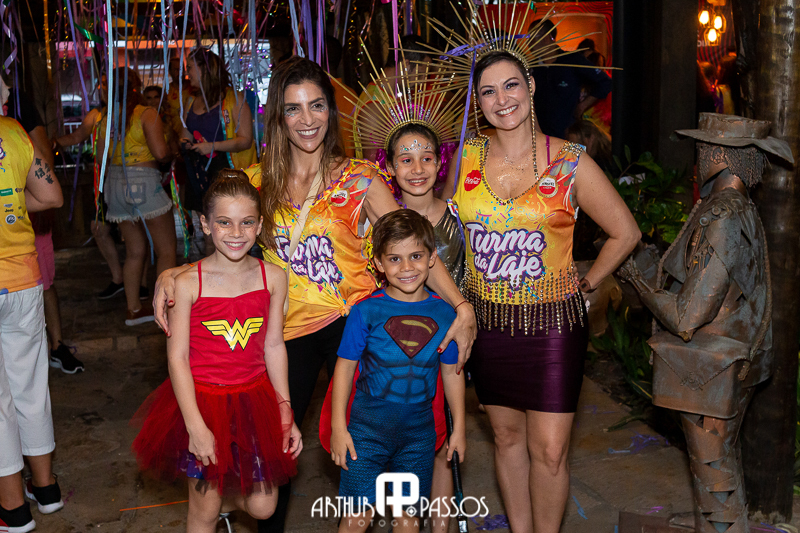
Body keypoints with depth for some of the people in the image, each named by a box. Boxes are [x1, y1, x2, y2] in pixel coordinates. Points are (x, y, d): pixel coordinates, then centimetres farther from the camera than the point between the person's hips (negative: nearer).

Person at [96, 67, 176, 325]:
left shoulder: (106, 117, 8)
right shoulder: (147, 115, -9)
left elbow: (102, 156, 11)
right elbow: (160, 153, -16)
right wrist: (172, 153, 4)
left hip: (116, 185, 7)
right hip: (144, 183, -6)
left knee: (134, 251, 16)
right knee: (166, 250, 2)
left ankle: (134, 309, 21)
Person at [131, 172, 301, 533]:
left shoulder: (273, 277, -4)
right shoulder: (188, 283, -13)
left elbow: (274, 346, 3)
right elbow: (177, 358, -11)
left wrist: (285, 414, 4)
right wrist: (196, 426, -14)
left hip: (254, 400, 3)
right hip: (202, 401, -3)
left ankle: (227, 493, 44)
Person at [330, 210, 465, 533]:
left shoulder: (444, 314, -1)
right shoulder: (366, 311, -9)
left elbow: (452, 373, 8)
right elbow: (345, 367, -4)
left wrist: (459, 428, 12)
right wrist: (338, 427, -5)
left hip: (419, 433, 3)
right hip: (367, 430, -2)